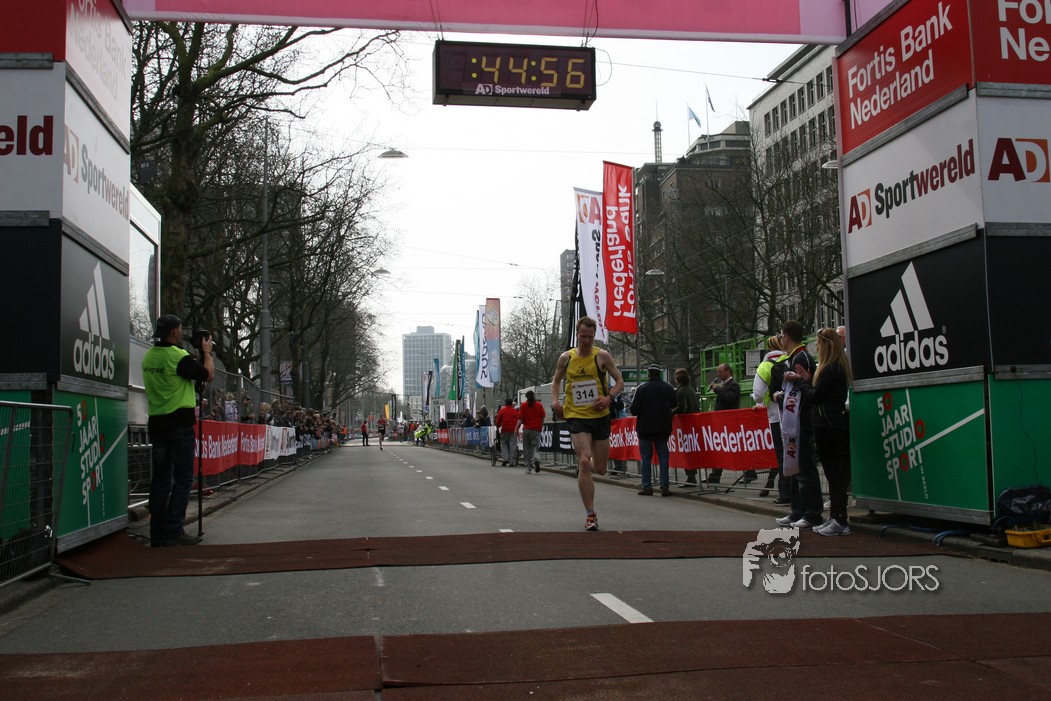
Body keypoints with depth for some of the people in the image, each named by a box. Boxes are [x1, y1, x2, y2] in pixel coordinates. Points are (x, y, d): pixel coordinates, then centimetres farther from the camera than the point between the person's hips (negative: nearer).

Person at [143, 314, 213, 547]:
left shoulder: (148, 357, 10)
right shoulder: (178, 356, -14)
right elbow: (208, 375, -8)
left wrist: (199, 354, 23)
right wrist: (206, 352, 7)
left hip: (156, 423, 8)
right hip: (179, 423, -7)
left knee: (161, 477, 11)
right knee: (183, 478, -1)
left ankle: (158, 533, 13)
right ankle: (174, 531, -4)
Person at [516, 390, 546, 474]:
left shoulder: (523, 405, 1)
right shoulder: (539, 405, 3)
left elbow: (520, 418, -7)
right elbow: (543, 417, 5)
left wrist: (516, 428, -7)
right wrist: (541, 426, 19)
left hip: (526, 429, 0)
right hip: (536, 429, 0)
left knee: (526, 449, 9)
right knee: (535, 447, 3)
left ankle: (528, 468, 7)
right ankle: (536, 459, -28)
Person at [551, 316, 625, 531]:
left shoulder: (602, 356, -1)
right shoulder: (566, 358, 3)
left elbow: (620, 381, 5)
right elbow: (556, 381, 19)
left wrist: (609, 397, -14)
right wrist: (555, 401, 1)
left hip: (600, 416, 1)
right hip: (576, 417, -1)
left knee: (600, 469, 8)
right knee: (584, 462, -18)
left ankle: (583, 465, 47)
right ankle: (591, 515, -10)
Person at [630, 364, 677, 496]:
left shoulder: (642, 388, -10)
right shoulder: (668, 387, 1)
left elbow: (634, 410, -11)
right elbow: (674, 407, 10)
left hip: (645, 428, -2)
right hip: (663, 428, 3)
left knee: (646, 457, 4)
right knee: (663, 456, 6)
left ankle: (646, 487, 3)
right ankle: (664, 486, 1)